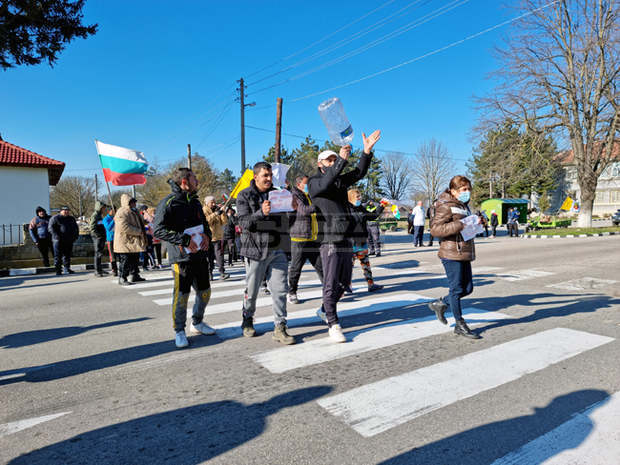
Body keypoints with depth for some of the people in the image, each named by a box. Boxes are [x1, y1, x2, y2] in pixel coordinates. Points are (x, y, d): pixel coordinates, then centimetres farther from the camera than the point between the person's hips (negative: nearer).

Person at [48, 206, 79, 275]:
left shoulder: (72, 218, 17)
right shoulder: (55, 218, 0)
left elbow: (76, 228, 24)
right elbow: (50, 228, -7)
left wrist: (76, 235, 9)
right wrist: (56, 236, -18)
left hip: (69, 241, 5)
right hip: (58, 241, -5)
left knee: (67, 255, 8)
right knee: (58, 256, -2)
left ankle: (67, 269, 14)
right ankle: (57, 270, 4)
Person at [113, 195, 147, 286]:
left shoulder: (134, 212, 17)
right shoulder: (122, 213, -15)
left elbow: (139, 223, 33)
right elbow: (124, 227, -25)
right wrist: (138, 231, -22)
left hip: (134, 242, 10)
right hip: (125, 242, -10)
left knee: (135, 259, 16)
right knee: (125, 261, -7)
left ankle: (135, 276, 26)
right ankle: (122, 278, 1)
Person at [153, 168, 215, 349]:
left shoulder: (195, 202, 15)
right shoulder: (169, 203, -10)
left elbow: (205, 223, 24)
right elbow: (157, 229, -17)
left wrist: (207, 235, 2)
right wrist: (184, 240, -21)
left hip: (200, 255, 7)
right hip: (181, 257, -7)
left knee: (205, 292, 14)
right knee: (181, 295, -2)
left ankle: (197, 323, 34)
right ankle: (179, 331, 17)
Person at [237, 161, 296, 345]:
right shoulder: (244, 196, 2)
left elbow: (286, 218, 15)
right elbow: (244, 223, -9)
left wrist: (293, 207, -7)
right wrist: (261, 212, -27)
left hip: (278, 249, 3)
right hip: (256, 249, -3)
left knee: (280, 289, -1)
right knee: (251, 290, 8)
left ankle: (280, 328, 6)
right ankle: (247, 321, 30)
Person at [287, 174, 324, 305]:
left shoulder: (310, 196, 19)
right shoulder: (294, 196, -7)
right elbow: (303, 210, -26)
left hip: (313, 239, 7)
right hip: (299, 239, -7)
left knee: (321, 265, 7)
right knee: (296, 267, 3)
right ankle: (291, 293, 15)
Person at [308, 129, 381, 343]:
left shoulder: (341, 180, 17)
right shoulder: (314, 183, -2)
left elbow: (359, 173, 4)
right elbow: (325, 183, -24)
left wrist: (367, 151, -10)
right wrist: (342, 160, -33)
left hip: (346, 241, 7)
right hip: (329, 241, -7)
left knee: (344, 282, 15)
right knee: (330, 284, -5)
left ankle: (324, 310, 34)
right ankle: (333, 325, 1)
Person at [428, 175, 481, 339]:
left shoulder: (464, 206, 18)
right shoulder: (446, 206, -12)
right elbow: (435, 229, -22)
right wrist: (460, 225, -25)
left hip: (464, 253, 9)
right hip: (452, 254, -9)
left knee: (467, 288, 12)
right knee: (456, 289, 0)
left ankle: (440, 304, 30)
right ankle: (460, 325, 13)